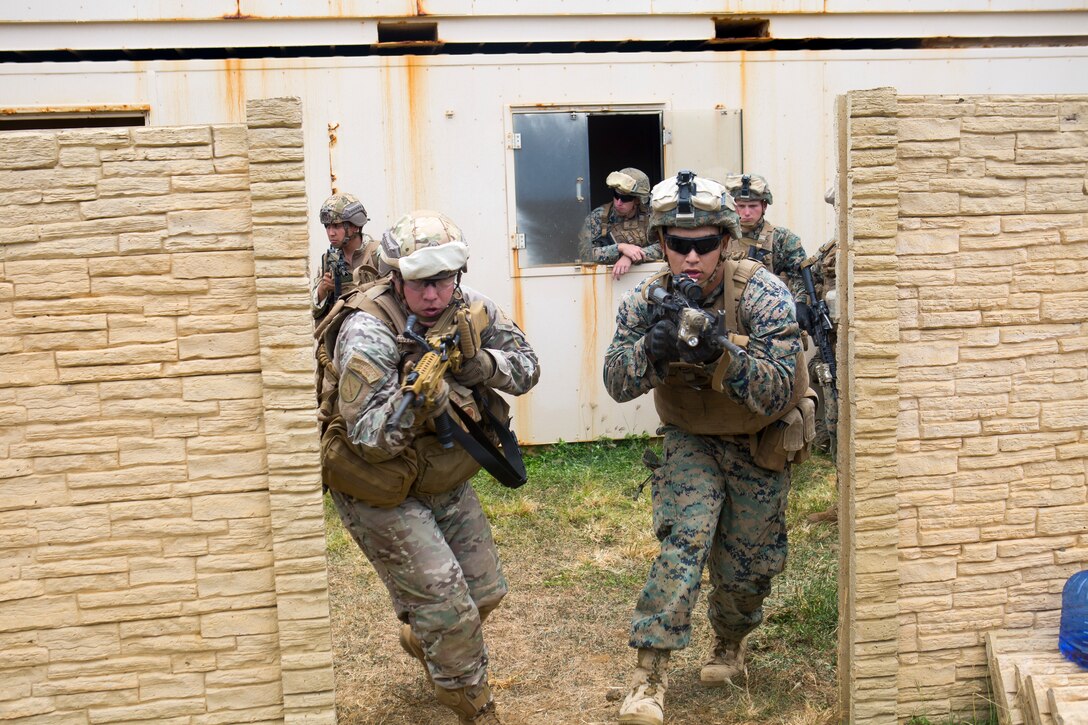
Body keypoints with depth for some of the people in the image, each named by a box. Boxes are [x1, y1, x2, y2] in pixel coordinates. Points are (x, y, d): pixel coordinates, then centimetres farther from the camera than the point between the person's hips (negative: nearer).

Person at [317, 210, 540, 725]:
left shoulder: (471, 310, -9)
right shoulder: (367, 334, -27)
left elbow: (527, 368, -5)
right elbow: (370, 440, -29)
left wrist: (480, 363, -24)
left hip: (446, 482, 7)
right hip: (382, 494, -6)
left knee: (485, 593, 17)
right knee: (449, 611, -8)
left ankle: (421, 640, 48)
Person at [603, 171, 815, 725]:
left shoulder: (762, 294, -24)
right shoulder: (647, 300, -15)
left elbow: (778, 392, -29)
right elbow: (617, 384, -21)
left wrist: (724, 352, -46)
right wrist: (654, 345, -41)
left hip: (761, 444, 0)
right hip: (692, 439, 1)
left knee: (746, 563, 9)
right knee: (684, 538, -21)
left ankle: (730, 642, 40)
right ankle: (649, 674, -14)